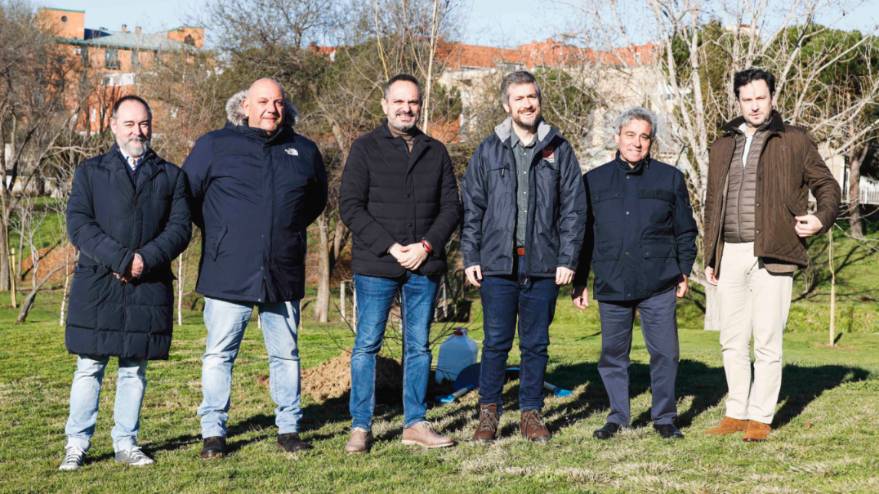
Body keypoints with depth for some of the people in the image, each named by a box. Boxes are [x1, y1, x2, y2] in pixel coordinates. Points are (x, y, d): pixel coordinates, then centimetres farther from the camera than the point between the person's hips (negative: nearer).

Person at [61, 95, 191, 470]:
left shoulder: (170, 176, 14)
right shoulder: (90, 171, 10)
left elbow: (180, 227, 3)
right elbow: (78, 225, -2)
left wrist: (145, 259, -13)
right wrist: (120, 259, -14)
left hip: (149, 286, 1)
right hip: (97, 285, -1)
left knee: (134, 369, 6)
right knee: (89, 368, 0)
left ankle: (126, 443, 13)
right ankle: (76, 445, 6)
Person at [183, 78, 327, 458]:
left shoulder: (303, 151, 9)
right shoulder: (214, 145, 0)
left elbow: (317, 198, 25)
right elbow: (186, 195, 8)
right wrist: (216, 231, 8)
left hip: (283, 275, 3)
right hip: (227, 274, -2)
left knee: (286, 354, 10)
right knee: (219, 354, 2)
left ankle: (289, 428, 20)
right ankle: (213, 431, 10)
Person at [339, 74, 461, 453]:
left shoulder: (435, 152, 12)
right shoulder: (365, 148, 1)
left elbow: (451, 207, 9)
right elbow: (350, 207, -6)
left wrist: (427, 245, -8)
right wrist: (391, 247, -14)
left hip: (424, 267, 4)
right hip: (375, 266, -3)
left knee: (419, 346, 8)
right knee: (367, 344, -1)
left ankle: (415, 424, 16)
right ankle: (360, 427, 6)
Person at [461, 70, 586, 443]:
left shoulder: (558, 150, 6)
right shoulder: (488, 151, 6)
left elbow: (574, 208, 5)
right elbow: (472, 208, 7)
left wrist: (567, 259, -2)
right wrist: (470, 257, 0)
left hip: (543, 265, 1)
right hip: (498, 263, 0)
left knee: (536, 343, 7)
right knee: (496, 342, 1)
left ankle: (531, 413, 17)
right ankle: (489, 412, 13)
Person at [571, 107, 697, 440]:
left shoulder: (670, 178, 7)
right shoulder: (594, 181, 10)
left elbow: (685, 231, 11)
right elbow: (582, 235, 12)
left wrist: (684, 272, 6)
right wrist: (579, 282, 9)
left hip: (659, 286, -1)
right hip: (611, 285, 1)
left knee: (665, 353, 1)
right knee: (613, 354, 7)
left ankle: (664, 417, 14)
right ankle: (618, 416, 19)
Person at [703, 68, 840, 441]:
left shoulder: (794, 141, 5)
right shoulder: (723, 146, 17)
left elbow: (826, 184, 12)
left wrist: (822, 219, -8)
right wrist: (709, 257, 16)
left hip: (771, 255, -4)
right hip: (730, 255, 4)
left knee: (767, 341, -3)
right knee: (732, 341, 8)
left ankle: (760, 418, 6)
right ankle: (737, 413, 18)